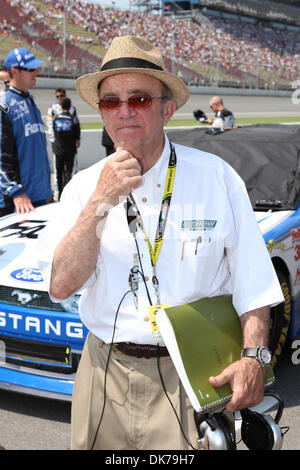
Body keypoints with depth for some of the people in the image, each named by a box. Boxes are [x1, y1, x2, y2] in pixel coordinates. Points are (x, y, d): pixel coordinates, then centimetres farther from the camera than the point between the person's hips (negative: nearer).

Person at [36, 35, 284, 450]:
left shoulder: (215, 176, -4)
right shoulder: (84, 187, 1)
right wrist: (101, 202, -18)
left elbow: (253, 280, -3)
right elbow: (61, 285, -10)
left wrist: (254, 356, -14)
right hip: (107, 373, 2)